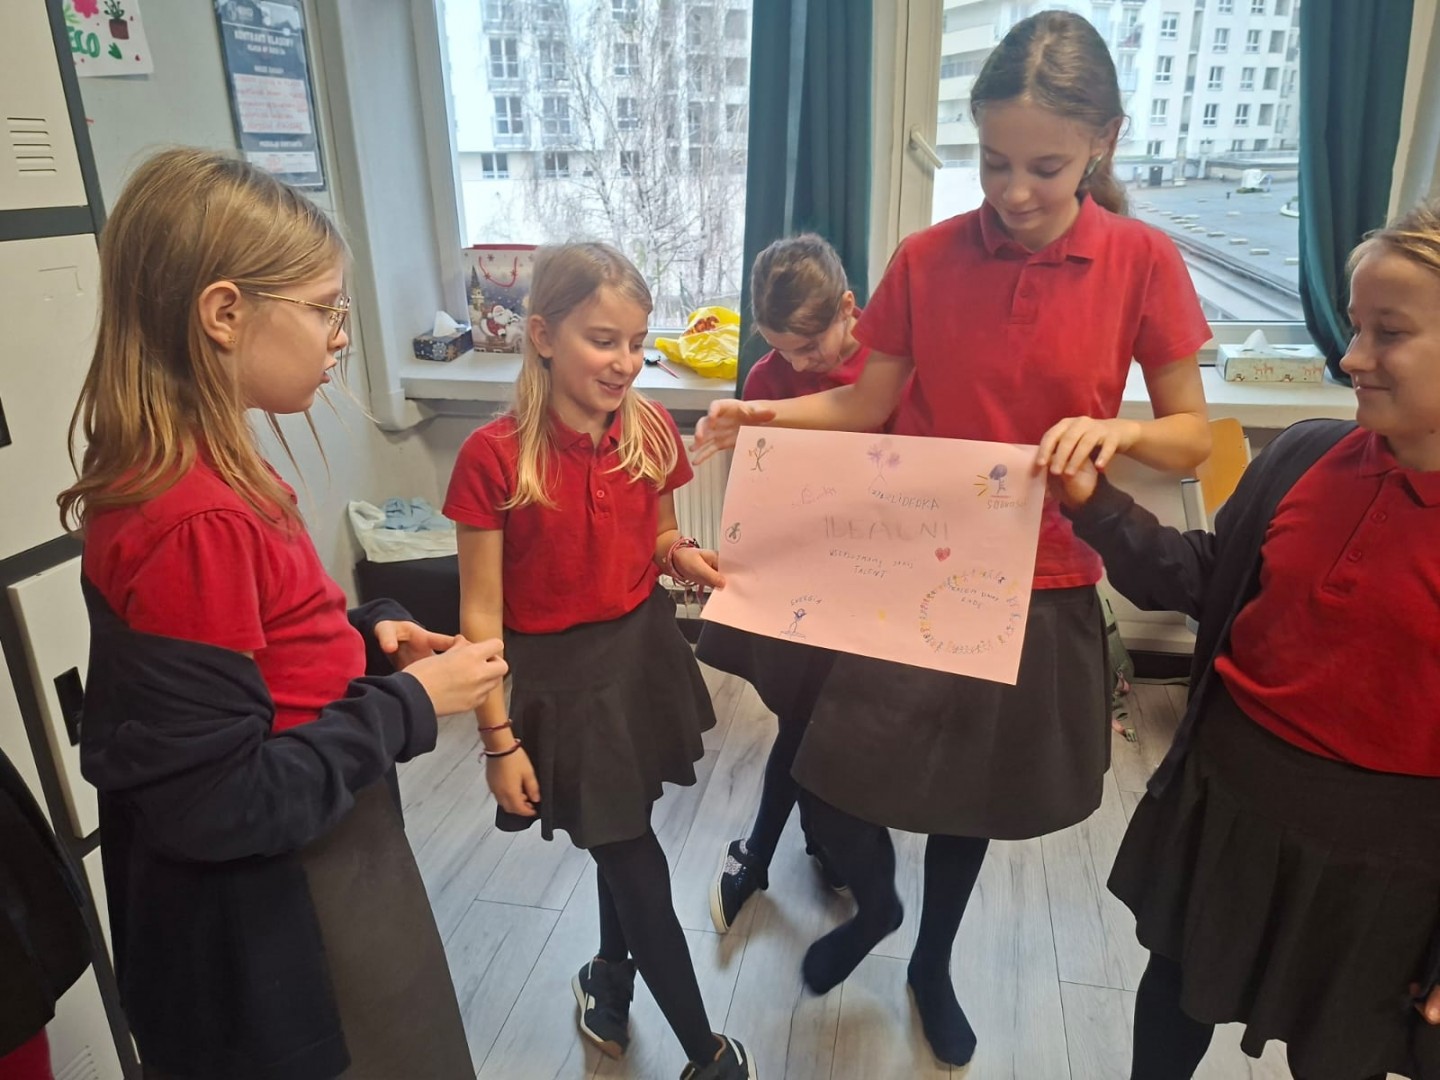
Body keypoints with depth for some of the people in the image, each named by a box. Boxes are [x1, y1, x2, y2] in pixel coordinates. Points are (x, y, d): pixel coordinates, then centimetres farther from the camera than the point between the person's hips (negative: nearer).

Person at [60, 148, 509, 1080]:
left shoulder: (190, 473, 0)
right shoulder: (195, 521, -29)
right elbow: (218, 805, -26)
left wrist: (364, 636, -2)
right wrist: (410, 705, -19)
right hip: (269, 947, -8)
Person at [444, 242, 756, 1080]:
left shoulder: (652, 430, -6)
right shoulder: (494, 457, -19)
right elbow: (481, 611, -14)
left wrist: (687, 559, -13)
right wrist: (498, 738, -12)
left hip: (645, 653, 5)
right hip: (561, 675, -4)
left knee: (624, 838, 24)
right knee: (640, 869, 6)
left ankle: (610, 976, 55)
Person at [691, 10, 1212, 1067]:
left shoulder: (1143, 262, -7)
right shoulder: (928, 258, -5)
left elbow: (1193, 438, -4)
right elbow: (868, 406, 1)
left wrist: (1114, 431, -25)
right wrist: (770, 413, -16)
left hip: (1040, 591, 0)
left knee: (975, 797, 18)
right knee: (833, 788, -1)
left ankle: (934, 962, 48)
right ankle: (874, 903, 38)